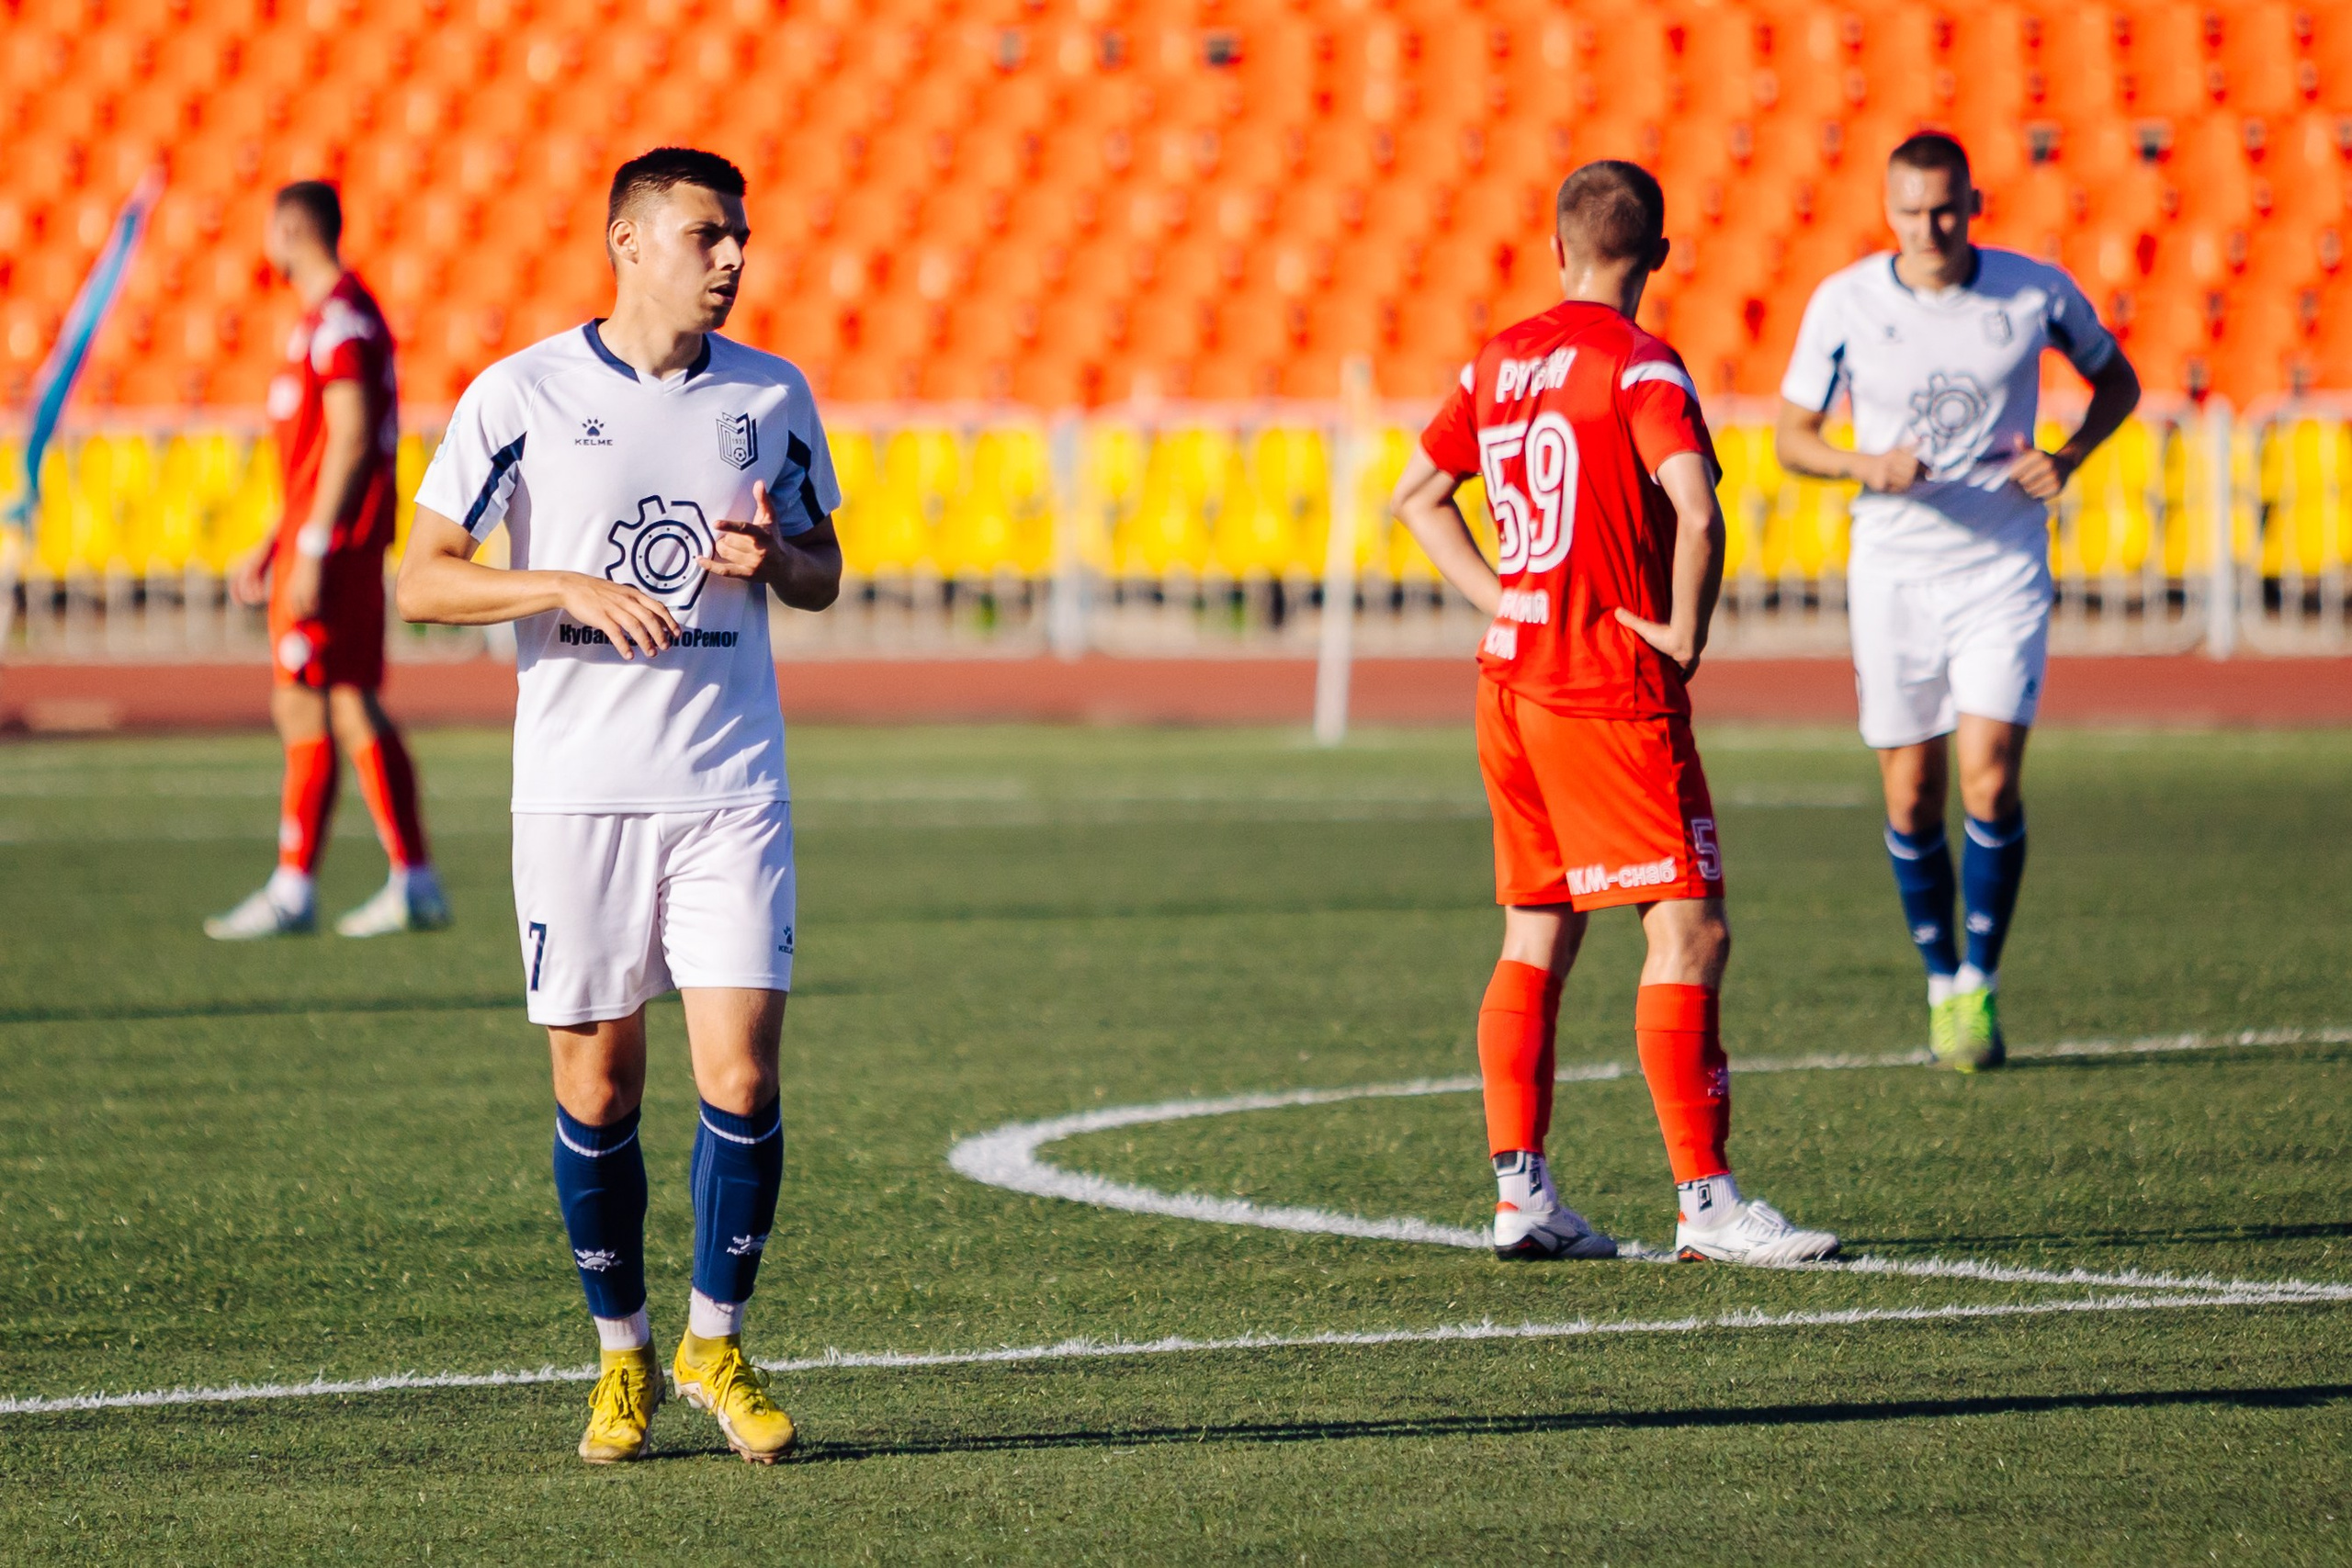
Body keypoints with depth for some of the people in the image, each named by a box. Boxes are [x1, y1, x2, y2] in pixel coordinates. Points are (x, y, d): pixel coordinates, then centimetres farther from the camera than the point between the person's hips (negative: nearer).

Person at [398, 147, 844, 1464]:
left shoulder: (773, 396, 7)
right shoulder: (521, 395, -2)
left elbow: (821, 575, 17)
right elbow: (424, 579, -2)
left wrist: (774, 555, -6)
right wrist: (573, 586, -16)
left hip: (731, 787, 2)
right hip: (577, 792, -1)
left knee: (741, 1077, -7)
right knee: (598, 1086, 3)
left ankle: (718, 1343, 11)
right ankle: (623, 1356, 19)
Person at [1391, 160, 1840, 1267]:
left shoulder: (1499, 360, 11)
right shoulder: (1640, 367, -12)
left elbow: (1418, 495, 21)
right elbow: (1697, 514, -25)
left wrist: (1502, 601, 13)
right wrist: (1684, 633, -12)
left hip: (1512, 677, 8)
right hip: (1612, 687, -8)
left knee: (1535, 933, 13)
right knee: (1690, 932, -7)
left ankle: (1520, 1192, 12)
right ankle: (1703, 1201, -12)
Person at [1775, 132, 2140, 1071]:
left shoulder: (2036, 293, -4)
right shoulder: (1845, 305, -5)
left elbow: (2115, 379, 13)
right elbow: (1791, 436, 4)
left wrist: (2068, 458, -5)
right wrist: (1864, 465, -16)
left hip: (2004, 568, -1)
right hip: (1891, 571, 1)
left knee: (1990, 783, -13)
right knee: (1913, 799, 4)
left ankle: (1981, 983, 4)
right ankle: (1942, 986, 23)